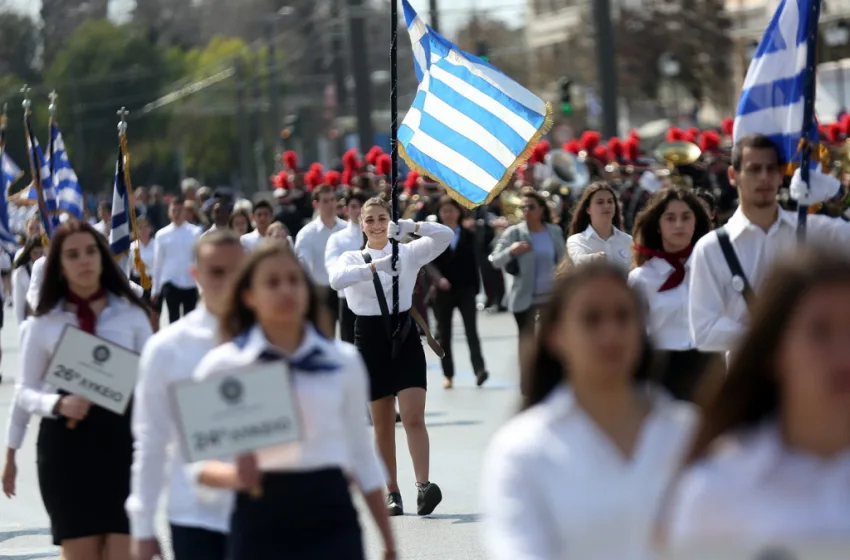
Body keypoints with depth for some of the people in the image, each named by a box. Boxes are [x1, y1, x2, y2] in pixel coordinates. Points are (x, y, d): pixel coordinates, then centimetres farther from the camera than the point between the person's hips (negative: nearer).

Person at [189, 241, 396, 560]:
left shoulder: (343, 361, 6)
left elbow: (362, 455, 13)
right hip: (260, 523, -1)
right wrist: (235, 477, -22)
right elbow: (200, 463, 0)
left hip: (331, 520, 1)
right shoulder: (223, 365, -1)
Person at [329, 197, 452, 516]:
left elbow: (445, 235, -7)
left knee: (413, 416, -13)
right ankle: (392, 492, 13)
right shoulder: (353, 259, 4)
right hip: (370, 337, 1)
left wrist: (414, 226, -23)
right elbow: (336, 279, -19)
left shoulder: (408, 253, 6)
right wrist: (374, 267, -32)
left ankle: (423, 485, -20)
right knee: (383, 424, 7)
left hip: (404, 336, -1)